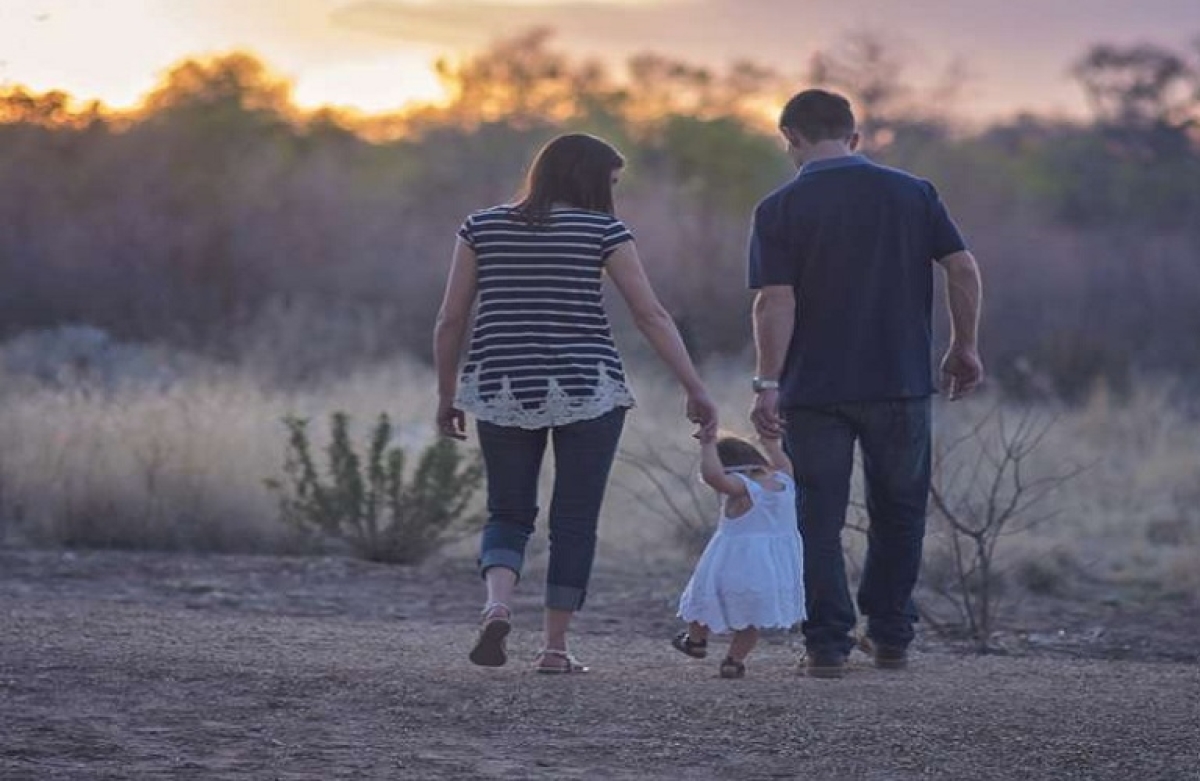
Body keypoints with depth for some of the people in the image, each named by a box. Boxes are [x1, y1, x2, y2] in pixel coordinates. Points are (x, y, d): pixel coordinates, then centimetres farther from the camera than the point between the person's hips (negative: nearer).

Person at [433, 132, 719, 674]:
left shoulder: (482, 227, 5)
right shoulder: (602, 230, -2)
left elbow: (450, 319, 4)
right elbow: (652, 316, -5)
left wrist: (446, 395, 13)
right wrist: (696, 390, -1)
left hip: (502, 390, 2)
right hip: (587, 392, -2)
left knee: (508, 513, 13)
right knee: (574, 521, 7)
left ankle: (497, 604, -13)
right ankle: (555, 646, 6)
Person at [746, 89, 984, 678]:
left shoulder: (780, 209, -4)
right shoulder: (912, 193, 3)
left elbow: (775, 303, -12)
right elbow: (963, 268, -1)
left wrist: (767, 384, -10)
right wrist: (965, 348, 8)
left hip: (814, 390, -2)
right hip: (901, 384, 2)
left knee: (819, 519, 5)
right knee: (898, 514, 16)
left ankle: (828, 645, 2)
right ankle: (890, 636, 19)